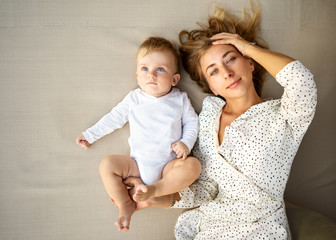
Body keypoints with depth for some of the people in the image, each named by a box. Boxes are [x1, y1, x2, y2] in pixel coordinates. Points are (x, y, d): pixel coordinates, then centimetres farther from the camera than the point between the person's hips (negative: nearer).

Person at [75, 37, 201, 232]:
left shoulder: (180, 99, 2)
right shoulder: (134, 99, 4)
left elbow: (192, 122, 7)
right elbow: (113, 119, 12)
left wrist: (186, 143, -11)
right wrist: (90, 135, 13)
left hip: (168, 165, -1)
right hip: (138, 163, 1)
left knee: (193, 165, -26)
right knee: (107, 165, -18)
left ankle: (155, 189, -27)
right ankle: (126, 204, -6)